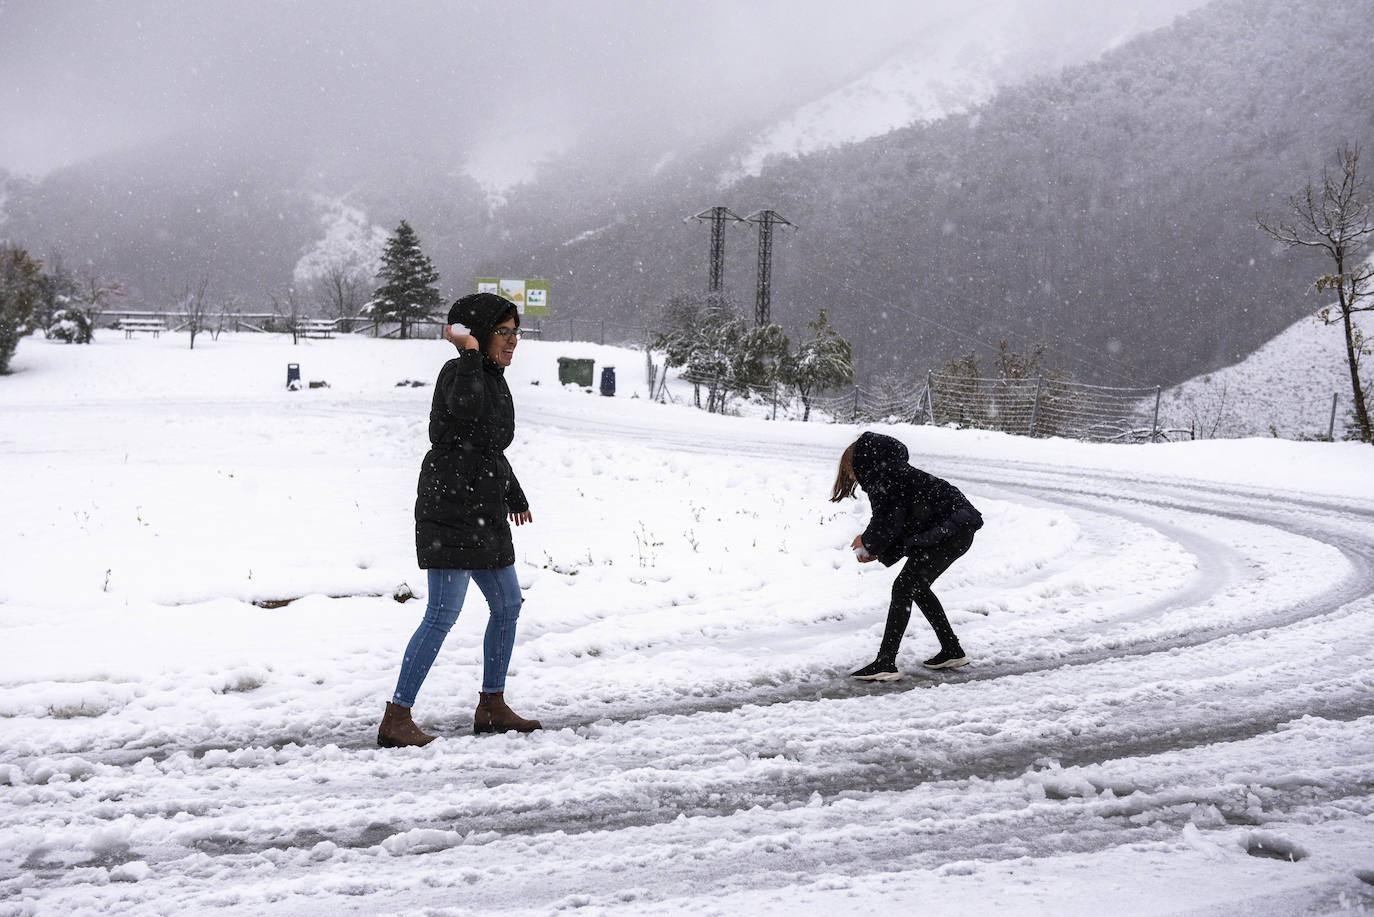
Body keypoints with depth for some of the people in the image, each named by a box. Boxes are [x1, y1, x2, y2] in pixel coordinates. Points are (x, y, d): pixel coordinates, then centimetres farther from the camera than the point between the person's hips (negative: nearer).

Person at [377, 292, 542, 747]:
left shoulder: (495, 381, 15)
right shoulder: (457, 372, -12)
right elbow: (466, 407, -37)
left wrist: (513, 495, 39)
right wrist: (469, 351, -23)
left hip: (485, 515, 10)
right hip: (450, 509, -10)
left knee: (507, 605, 15)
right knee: (442, 614, -11)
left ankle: (492, 707, 27)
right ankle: (395, 720, -6)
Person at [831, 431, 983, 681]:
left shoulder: (884, 476, -11)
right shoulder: (890, 474, 20)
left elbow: (887, 524, -16)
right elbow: (903, 525, 21)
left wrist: (867, 542, 3)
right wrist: (878, 552, 12)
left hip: (950, 531, -11)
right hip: (954, 529, 11)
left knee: (903, 588, -11)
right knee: (917, 587, 22)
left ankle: (885, 663, -14)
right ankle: (952, 651, 30)